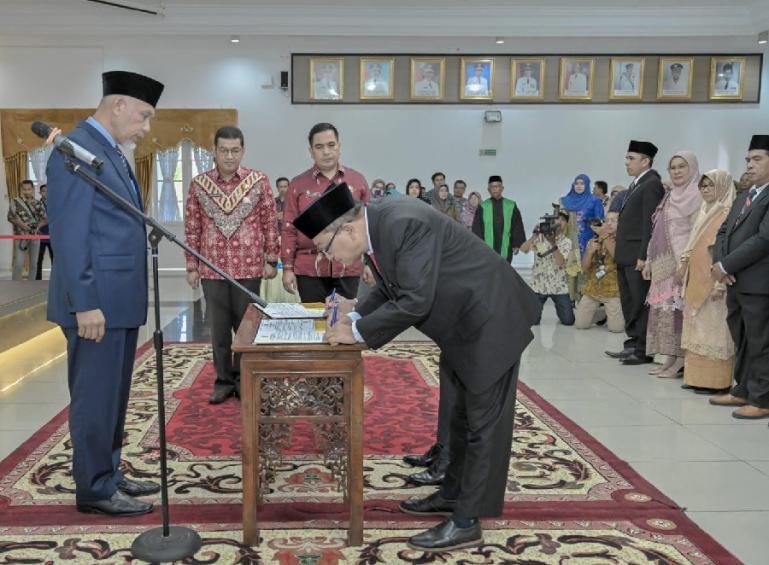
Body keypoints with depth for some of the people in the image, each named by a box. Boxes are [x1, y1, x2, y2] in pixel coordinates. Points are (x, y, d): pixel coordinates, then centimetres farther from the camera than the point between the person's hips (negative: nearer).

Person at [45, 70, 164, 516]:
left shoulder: (112, 153, 16)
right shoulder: (75, 150, -13)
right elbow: (69, 234, -18)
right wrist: (85, 303, -20)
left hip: (121, 298, 9)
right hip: (97, 301, -9)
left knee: (114, 395, 16)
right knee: (96, 397, 1)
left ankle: (109, 474, 28)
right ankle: (94, 489, 13)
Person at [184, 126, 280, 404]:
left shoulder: (259, 181, -1)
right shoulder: (199, 184, 2)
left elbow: (270, 223, 2)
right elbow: (192, 228, 6)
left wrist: (271, 260, 0)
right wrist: (192, 266, 4)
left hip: (249, 267, -1)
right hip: (211, 268, 1)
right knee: (218, 328, 8)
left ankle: (242, 378, 23)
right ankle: (223, 380, 20)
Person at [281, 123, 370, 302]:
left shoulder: (358, 180, 7)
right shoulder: (298, 184, 5)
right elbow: (289, 229, 4)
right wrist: (287, 268, -1)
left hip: (349, 268, 1)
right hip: (309, 270, 0)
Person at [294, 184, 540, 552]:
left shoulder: (405, 224, -29)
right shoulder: (375, 226, -1)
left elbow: (414, 301, -30)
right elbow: (390, 289, 11)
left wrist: (358, 332, -20)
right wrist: (357, 313, -3)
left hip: (490, 321, -10)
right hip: (463, 322, 10)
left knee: (484, 423, 0)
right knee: (462, 415, 20)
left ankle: (466, 523, 8)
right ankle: (453, 494, 35)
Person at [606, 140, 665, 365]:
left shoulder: (652, 184, -11)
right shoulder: (636, 184, 18)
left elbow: (650, 223, -17)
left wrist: (643, 256, -20)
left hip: (638, 256, -10)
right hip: (625, 256, 10)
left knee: (641, 303, -3)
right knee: (629, 303, 14)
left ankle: (643, 351, 3)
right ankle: (633, 344, 23)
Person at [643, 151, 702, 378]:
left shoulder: (695, 196, -6)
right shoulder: (669, 197, 18)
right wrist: (650, 260, 14)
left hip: (681, 264, -8)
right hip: (663, 265, 8)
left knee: (678, 310, -7)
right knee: (663, 311, 7)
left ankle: (681, 362, -1)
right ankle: (670, 359, 14)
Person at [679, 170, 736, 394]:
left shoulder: (728, 212, -10)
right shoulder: (704, 212, 16)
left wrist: (720, 283, -20)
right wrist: (684, 264, 10)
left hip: (712, 281, -8)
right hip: (696, 279, 8)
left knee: (713, 329, -5)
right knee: (697, 329, 10)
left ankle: (714, 380, 0)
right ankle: (697, 376, 16)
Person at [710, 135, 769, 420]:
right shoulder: (743, 197, 19)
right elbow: (723, 232, 16)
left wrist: (725, 265, -15)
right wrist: (719, 264, -3)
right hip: (736, 282, 8)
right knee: (742, 341, 16)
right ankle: (743, 391, 26)